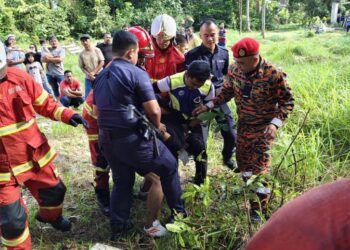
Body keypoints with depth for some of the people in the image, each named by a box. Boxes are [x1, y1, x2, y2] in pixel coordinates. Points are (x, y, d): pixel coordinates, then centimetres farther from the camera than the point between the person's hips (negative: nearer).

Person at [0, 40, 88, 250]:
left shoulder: (18, 77, -8)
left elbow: (43, 102, 3)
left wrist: (65, 114, -12)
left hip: (35, 155, 4)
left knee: (54, 190, 24)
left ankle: (50, 216, 59)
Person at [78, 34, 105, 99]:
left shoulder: (97, 50, -5)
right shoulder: (81, 54, -1)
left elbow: (102, 62, -7)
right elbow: (82, 67, 1)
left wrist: (93, 72, -13)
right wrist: (89, 74, -14)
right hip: (88, 78, 2)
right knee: (88, 96, 1)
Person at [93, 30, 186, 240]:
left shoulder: (101, 77, 12)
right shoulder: (137, 73, -12)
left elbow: (98, 109, 17)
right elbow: (153, 110, -17)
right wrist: (158, 126, 2)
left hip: (107, 139, 7)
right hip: (133, 139, -7)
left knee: (122, 182, 22)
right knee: (169, 167, 14)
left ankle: (118, 227, 26)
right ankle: (179, 213, 25)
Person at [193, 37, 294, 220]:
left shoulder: (274, 74, -26)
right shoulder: (234, 69, -12)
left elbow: (287, 101, -15)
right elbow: (227, 91, 6)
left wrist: (276, 123, -28)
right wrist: (209, 106, -3)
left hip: (264, 127, -5)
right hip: (243, 124, 6)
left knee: (259, 165, -2)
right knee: (242, 159, 19)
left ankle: (258, 207, 15)